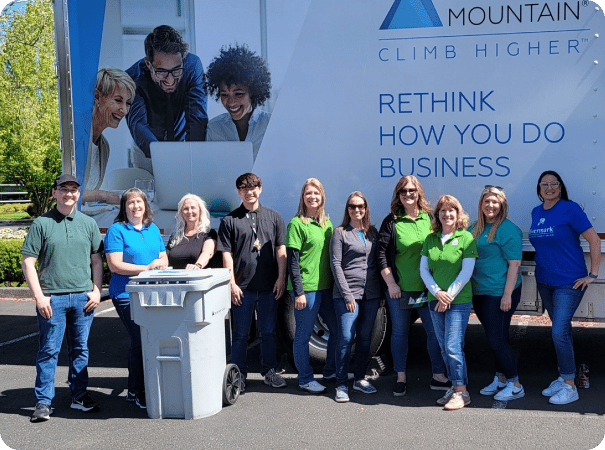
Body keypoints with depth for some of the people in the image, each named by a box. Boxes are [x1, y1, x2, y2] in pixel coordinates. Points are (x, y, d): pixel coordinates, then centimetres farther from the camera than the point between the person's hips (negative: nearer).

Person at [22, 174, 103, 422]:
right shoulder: (41, 223, 1)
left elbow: (96, 260, 14)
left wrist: (96, 291, 4)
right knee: (49, 350, 0)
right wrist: (39, 295, -8)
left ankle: (79, 396, 21)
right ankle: (43, 402, 9)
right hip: (52, 297, -3)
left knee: (80, 348, 10)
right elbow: (28, 262, -1)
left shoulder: (88, 223, 10)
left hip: (83, 297, 3)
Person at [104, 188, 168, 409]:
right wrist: (145, 268, -17)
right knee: (140, 341, -7)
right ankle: (140, 394, 6)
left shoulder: (153, 229, 15)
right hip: (126, 295, -6)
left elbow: (164, 258, 18)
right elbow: (115, 265, -11)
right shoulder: (116, 230, -4)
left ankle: (133, 389, 24)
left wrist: (160, 264, -6)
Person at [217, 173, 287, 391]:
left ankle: (269, 370, 23)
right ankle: (239, 374, 17)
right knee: (241, 334, 6)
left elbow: (281, 249, 7)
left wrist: (281, 277, -2)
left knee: (268, 331, 11)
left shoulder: (273, 217, 9)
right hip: (242, 287, -1)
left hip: (269, 286, 2)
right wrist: (232, 283, -7)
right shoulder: (230, 220, 2)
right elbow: (227, 254, -1)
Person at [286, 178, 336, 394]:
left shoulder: (327, 223, 13)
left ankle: (330, 370, 31)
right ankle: (305, 379, 16)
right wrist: (298, 292, -14)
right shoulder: (296, 224, -8)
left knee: (338, 328, 12)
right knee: (303, 334, 2)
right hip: (306, 288, -7)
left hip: (326, 287, 7)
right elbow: (293, 261, -10)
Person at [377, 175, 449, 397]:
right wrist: (390, 283, -7)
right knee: (400, 333, 8)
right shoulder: (391, 221, -1)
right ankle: (401, 378, 21)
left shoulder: (430, 218, 4)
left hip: (427, 287, 1)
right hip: (399, 288, -1)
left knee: (435, 331, 3)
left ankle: (438, 376, 16)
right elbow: (382, 255, -1)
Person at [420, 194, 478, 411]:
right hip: (435, 301, 5)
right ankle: (454, 386, 21)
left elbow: (466, 271, -8)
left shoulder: (466, 238, -4)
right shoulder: (430, 239, 9)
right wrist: (437, 292, -7)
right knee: (444, 347, 9)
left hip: (459, 301, -5)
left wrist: (449, 295, -12)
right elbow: (423, 269, 6)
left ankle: (462, 392, -1)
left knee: (453, 346, -10)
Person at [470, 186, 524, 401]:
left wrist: (507, 294, -19)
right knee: (493, 338, 15)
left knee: (497, 339, -6)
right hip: (479, 292, 7)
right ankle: (500, 380, 26)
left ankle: (515, 385, 5)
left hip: (499, 293, -7)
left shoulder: (508, 229, -11)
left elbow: (514, 264, -14)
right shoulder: (474, 228, 12)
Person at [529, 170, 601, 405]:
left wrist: (592, 275, -12)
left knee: (559, 332, -12)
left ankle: (570, 387, -3)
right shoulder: (536, 212, 8)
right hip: (545, 282, 6)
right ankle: (562, 378, 26)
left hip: (569, 282, -6)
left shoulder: (570, 209, -12)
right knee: (561, 330, 15)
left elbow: (594, 240, -11)